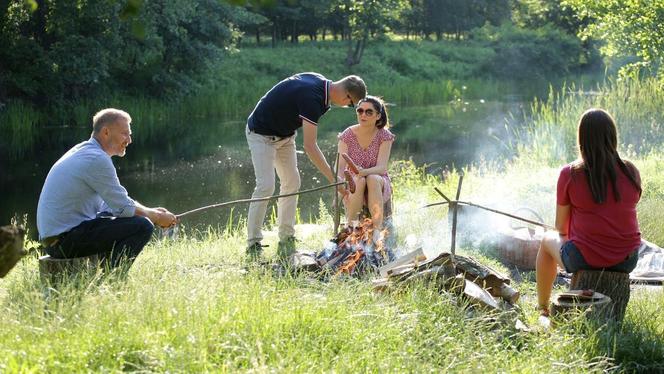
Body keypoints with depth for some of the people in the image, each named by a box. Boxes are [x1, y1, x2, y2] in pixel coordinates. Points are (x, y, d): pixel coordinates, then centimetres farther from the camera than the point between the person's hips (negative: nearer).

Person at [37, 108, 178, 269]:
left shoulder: (84, 151, 15)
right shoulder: (97, 159, -16)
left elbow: (117, 200, 21)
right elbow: (124, 208, -13)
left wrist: (152, 212, 11)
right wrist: (157, 217, 2)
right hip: (66, 240, -10)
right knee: (142, 226, -16)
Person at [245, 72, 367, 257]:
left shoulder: (321, 83, -5)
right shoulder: (312, 97, -33)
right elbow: (310, 147, -34)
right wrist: (334, 180, -34)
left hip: (284, 134, 10)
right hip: (262, 133, -10)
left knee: (292, 182, 5)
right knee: (266, 186, -17)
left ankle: (286, 240, 9)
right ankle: (253, 245, -11)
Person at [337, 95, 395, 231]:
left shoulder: (384, 136, -7)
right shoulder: (348, 135, -4)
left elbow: (382, 168, -19)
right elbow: (340, 167, -12)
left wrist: (365, 172, -42)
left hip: (379, 184, 0)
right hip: (353, 184, 0)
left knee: (372, 179, -36)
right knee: (359, 181, -35)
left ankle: (377, 229, -41)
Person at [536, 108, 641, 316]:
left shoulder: (570, 174, -10)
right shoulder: (631, 172, -1)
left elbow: (561, 228, 0)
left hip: (584, 260, -3)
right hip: (626, 261, 3)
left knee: (549, 239, 29)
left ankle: (543, 309, 37)